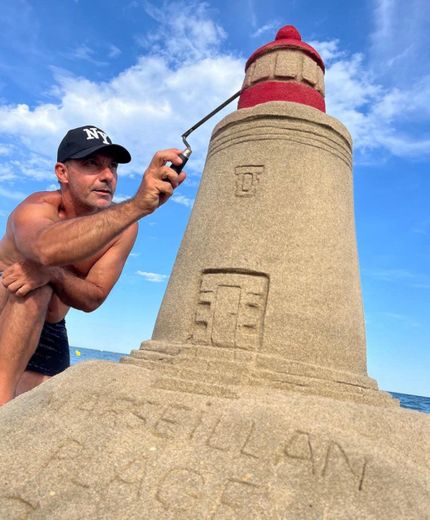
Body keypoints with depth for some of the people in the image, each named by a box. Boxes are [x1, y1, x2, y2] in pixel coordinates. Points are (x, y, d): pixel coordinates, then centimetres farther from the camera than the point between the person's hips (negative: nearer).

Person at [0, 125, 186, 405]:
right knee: (34, 282, -33)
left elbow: (92, 299, -19)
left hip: (49, 334, 4)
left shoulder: (124, 226, -14)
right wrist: (138, 205, -64)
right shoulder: (36, 208, -27)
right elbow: (47, 248, -54)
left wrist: (52, 274, -40)